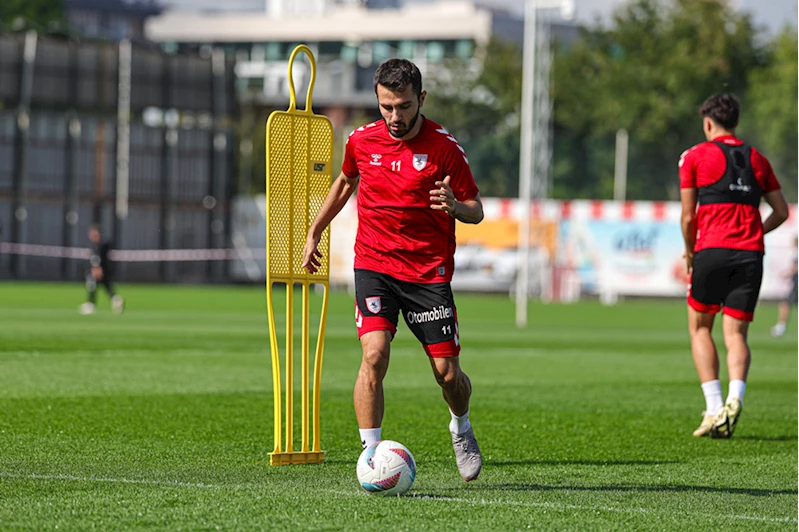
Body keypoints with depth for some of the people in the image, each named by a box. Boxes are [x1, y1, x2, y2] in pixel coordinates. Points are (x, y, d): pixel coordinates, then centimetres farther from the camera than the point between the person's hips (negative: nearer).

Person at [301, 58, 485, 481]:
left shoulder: (444, 147, -8)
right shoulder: (361, 141, 1)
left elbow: (476, 210, -1)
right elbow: (345, 182, 23)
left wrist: (455, 206, -25)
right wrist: (314, 234, 26)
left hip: (430, 272, -1)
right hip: (374, 267, 1)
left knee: (447, 372, 0)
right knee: (374, 354, -21)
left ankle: (461, 428, 34)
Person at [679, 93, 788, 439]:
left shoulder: (694, 156, 5)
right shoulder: (757, 160, 16)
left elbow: (688, 217, 2)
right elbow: (781, 212, 18)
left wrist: (690, 254, 17)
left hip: (712, 250, -3)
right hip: (751, 254, 3)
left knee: (699, 328, 12)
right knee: (736, 333, 3)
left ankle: (713, 409, 0)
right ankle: (735, 397, -23)